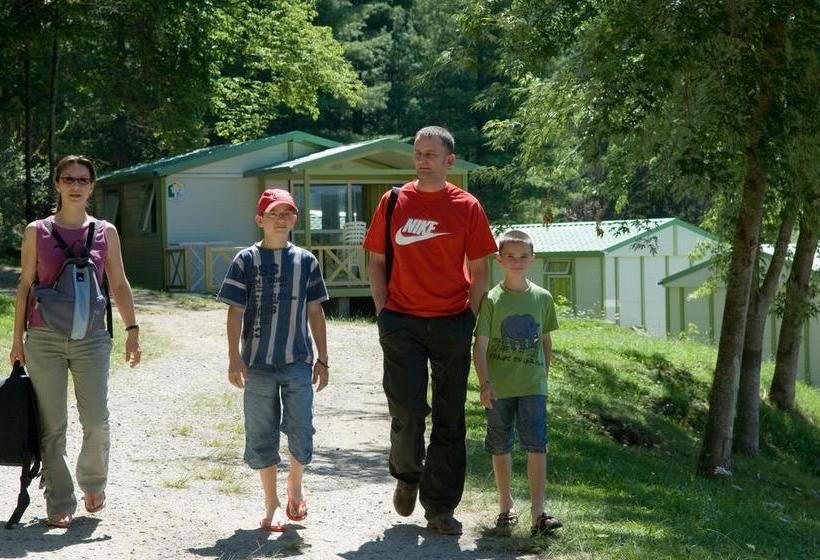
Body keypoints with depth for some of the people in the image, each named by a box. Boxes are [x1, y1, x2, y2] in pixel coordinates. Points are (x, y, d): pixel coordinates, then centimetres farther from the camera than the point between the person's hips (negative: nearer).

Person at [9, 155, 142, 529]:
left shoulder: (105, 232, 5)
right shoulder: (37, 232, 2)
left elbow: (118, 285, 11)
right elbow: (25, 285, 6)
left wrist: (132, 330, 4)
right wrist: (18, 337, 4)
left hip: (91, 339, 1)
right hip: (44, 340, -1)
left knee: (96, 421, -4)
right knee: (52, 426, 1)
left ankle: (92, 481, 24)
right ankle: (59, 505, 10)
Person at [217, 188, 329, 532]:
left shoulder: (306, 261, 6)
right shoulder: (246, 261, -1)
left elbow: (315, 312, 10)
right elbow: (235, 312, -1)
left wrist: (323, 358, 9)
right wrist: (234, 358, -8)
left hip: (298, 362, 1)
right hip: (258, 363, -1)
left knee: (301, 432, -2)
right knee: (261, 436, 5)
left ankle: (294, 485, 26)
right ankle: (272, 504, 18)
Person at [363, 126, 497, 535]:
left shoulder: (466, 207, 1)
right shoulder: (393, 203, 4)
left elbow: (479, 270, 5)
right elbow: (376, 262, 10)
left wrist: (470, 317, -3)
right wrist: (383, 312, 1)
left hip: (451, 324, 0)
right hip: (402, 322, 0)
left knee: (449, 418, 4)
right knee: (407, 409, -8)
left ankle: (440, 509, 12)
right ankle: (407, 475, 22)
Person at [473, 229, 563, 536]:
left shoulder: (542, 298, 3)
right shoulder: (492, 300, -5)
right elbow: (480, 346, -7)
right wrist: (484, 384, -14)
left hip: (532, 386, 1)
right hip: (499, 389, -1)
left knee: (537, 447, -7)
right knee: (500, 448, 10)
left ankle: (538, 511, -7)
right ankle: (505, 505, 24)